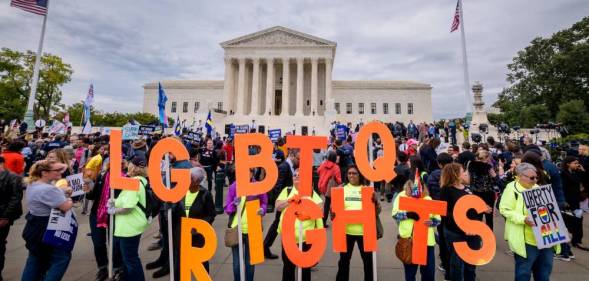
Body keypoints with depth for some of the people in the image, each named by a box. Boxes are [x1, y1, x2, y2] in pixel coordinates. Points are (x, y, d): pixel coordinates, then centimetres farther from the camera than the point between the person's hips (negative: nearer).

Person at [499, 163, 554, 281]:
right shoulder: (512, 188, -11)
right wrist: (523, 219, -27)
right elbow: (505, 210, -17)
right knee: (524, 271, 3)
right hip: (526, 239, -7)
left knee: (544, 269, 19)